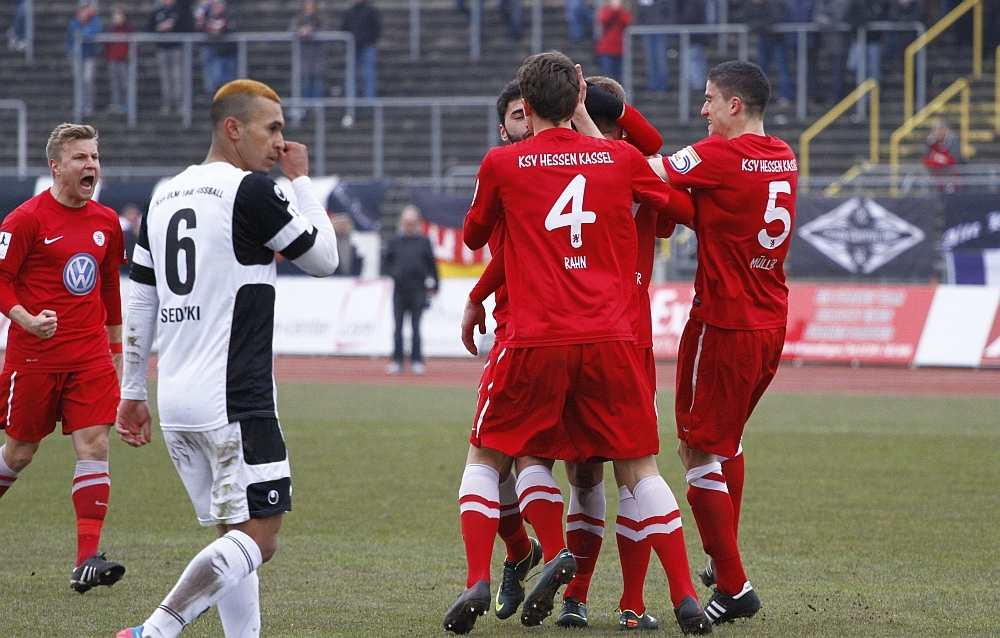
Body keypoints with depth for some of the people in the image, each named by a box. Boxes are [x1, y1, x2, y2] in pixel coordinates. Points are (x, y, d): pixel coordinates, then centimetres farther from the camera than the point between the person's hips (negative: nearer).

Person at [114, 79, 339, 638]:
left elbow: (140, 306, 17)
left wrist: (133, 392, 23)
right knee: (259, 539, -8)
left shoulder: (165, 198, 15)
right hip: (235, 401, -8)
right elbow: (325, 259, 2)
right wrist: (303, 181, 13)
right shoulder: (252, 191, -9)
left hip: (176, 403, 8)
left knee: (236, 535, 14)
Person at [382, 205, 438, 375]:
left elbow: (432, 265, 7)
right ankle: (397, 361, 7)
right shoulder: (394, 242, 6)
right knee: (398, 327, 3)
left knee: (416, 327, 2)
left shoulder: (423, 242, 5)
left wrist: (433, 286, 3)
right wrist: (394, 274, -10)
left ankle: (417, 361, 6)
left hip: (418, 290, -1)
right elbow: (385, 263, 8)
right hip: (399, 290, 1)